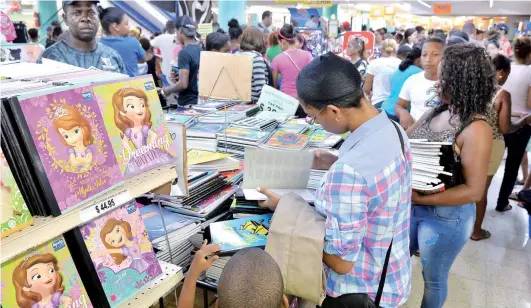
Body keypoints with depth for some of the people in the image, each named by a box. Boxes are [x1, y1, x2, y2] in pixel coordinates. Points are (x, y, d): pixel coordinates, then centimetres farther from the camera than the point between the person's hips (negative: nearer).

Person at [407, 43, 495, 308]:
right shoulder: (436, 112, -1)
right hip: (412, 205, 7)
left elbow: (474, 191, -24)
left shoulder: (476, 129, -22)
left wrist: (421, 198, -27)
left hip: (446, 215, -7)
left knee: (433, 278, 17)